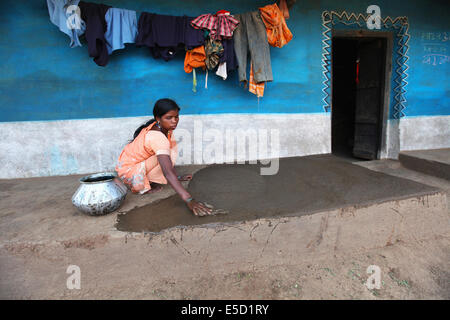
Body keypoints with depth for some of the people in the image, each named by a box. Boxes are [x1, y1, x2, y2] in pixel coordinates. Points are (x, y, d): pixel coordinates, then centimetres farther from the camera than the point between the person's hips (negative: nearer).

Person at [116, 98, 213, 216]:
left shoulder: (157, 127, -5)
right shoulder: (157, 138, -32)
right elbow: (168, 172, -42)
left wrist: (178, 177, 12)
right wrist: (189, 200, -48)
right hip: (128, 172, -8)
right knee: (168, 154, -23)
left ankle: (147, 179, 6)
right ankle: (143, 186, -7)